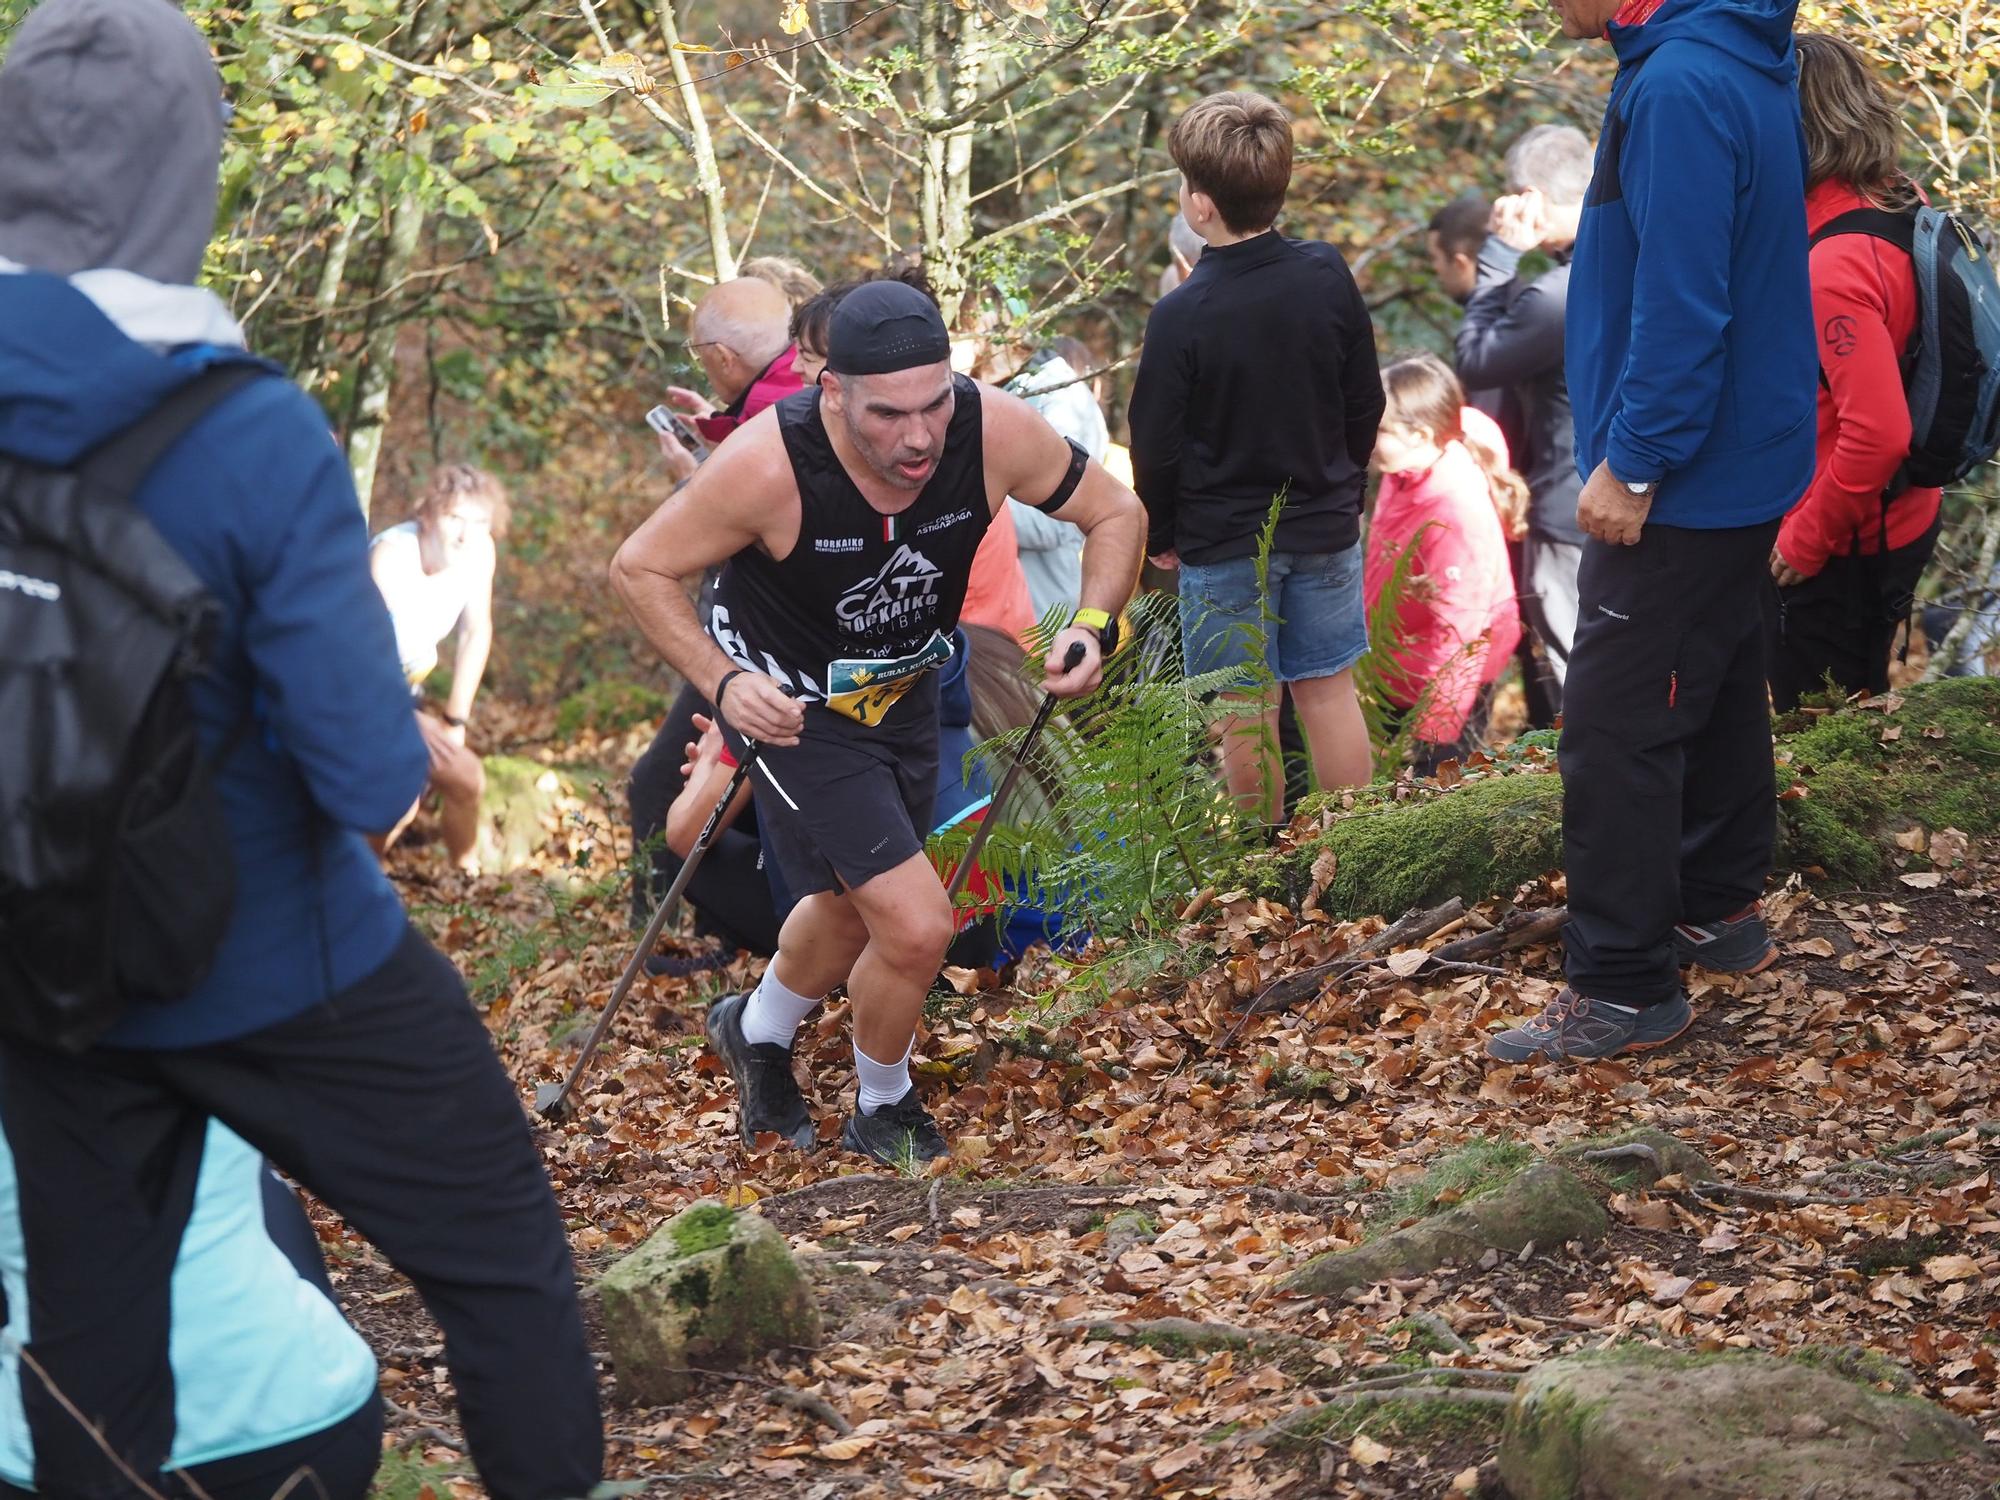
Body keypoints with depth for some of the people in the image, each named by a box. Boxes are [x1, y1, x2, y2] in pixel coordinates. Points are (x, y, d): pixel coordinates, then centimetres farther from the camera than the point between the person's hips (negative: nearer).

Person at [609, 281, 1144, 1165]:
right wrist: (722, 684, -33)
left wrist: (1091, 626, -27)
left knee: (854, 909, 26)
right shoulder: (770, 464, -35)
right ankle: (882, 1115, 16)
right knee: (916, 926, -14)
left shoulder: (993, 430, -27)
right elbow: (640, 569, -20)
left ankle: (757, 1030, 58)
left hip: (904, 688, 5)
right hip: (789, 702, -5)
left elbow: (1114, 512, -10)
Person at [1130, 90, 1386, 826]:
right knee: (1328, 688, 12)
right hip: (1325, 527, 4)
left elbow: (1157, 442, -11)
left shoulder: (1181, 316, -19)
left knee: (1245, 711, 6)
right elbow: (1365, 402, 6)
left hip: (1222, 540, -4)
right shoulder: (1328, 277, -5)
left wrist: (1161, 535, 5)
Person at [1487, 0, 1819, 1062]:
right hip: (1741, 470, 10)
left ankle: (1623, 990, -2)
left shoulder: (1678, 88, -24)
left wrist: (1631, 464, -21)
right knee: (1719, 700, 21)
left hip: (1679, 493, -10)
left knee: (1616, 730, -6)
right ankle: (1720, 912, 34)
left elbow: (1680, 305, -28)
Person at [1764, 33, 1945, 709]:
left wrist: (1807, 539, -18)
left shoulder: (1834, 266, -29)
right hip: (1902, 522, 9)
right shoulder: (1899, 203, -2)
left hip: (1838, 552, -9)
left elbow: (1878, 433, -31)